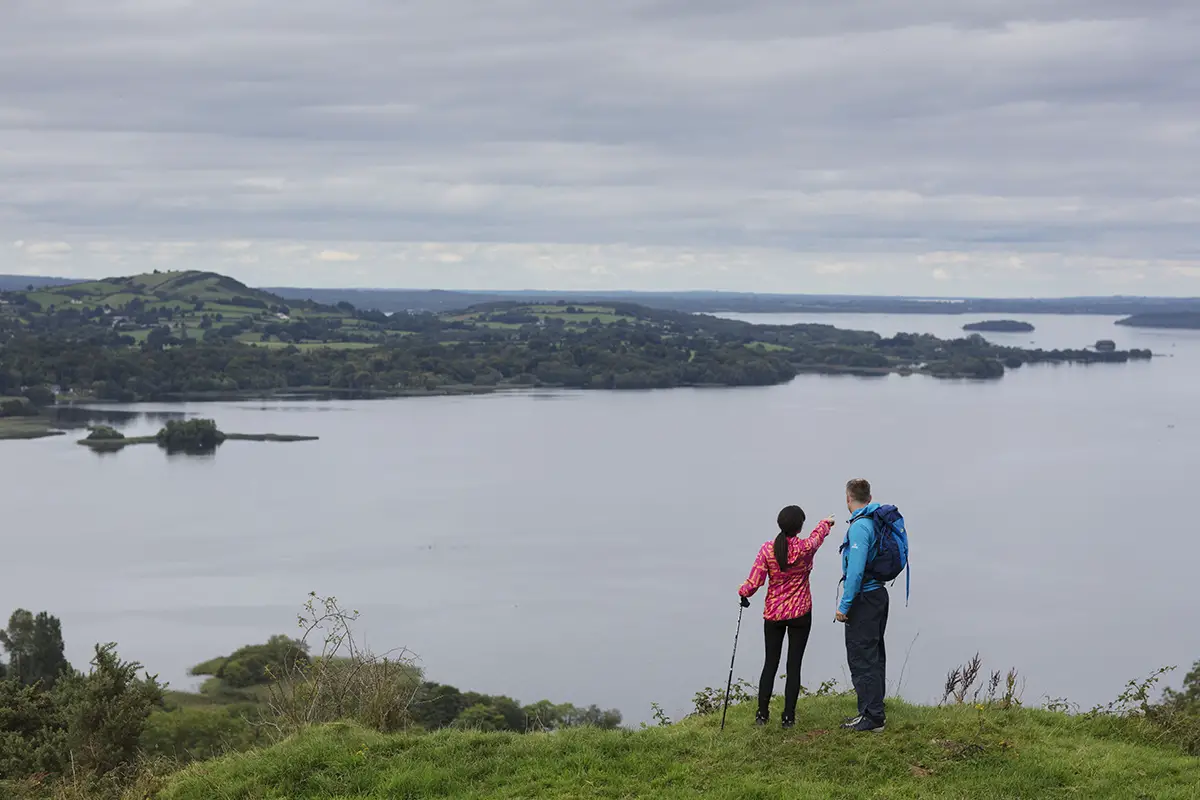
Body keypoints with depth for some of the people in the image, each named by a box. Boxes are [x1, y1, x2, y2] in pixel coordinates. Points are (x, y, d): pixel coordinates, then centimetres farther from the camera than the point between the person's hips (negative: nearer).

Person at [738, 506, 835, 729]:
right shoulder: (805, 548, -12)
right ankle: (788, 717, 6)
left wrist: (744, 594, 15)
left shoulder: (767, 549, -11)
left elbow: (754, 581, -8)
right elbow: (818, 535, 12)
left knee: (770, 663, 12)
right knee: (794, 665, 4)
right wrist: (826, 523, 35)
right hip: (800, 614, -2)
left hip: (773, 614, 2)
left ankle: (762, 714, 14)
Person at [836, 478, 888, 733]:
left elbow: (856, 570, -24)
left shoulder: (859, 526, -18)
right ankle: (873, 713, 23)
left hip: (863, 598, -10)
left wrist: (844, 606, -21)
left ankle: (871, 717, -3)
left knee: (862, 659, -5)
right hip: (879, 594, 10)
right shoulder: (877, 522, 10)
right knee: (874, 656, 16)